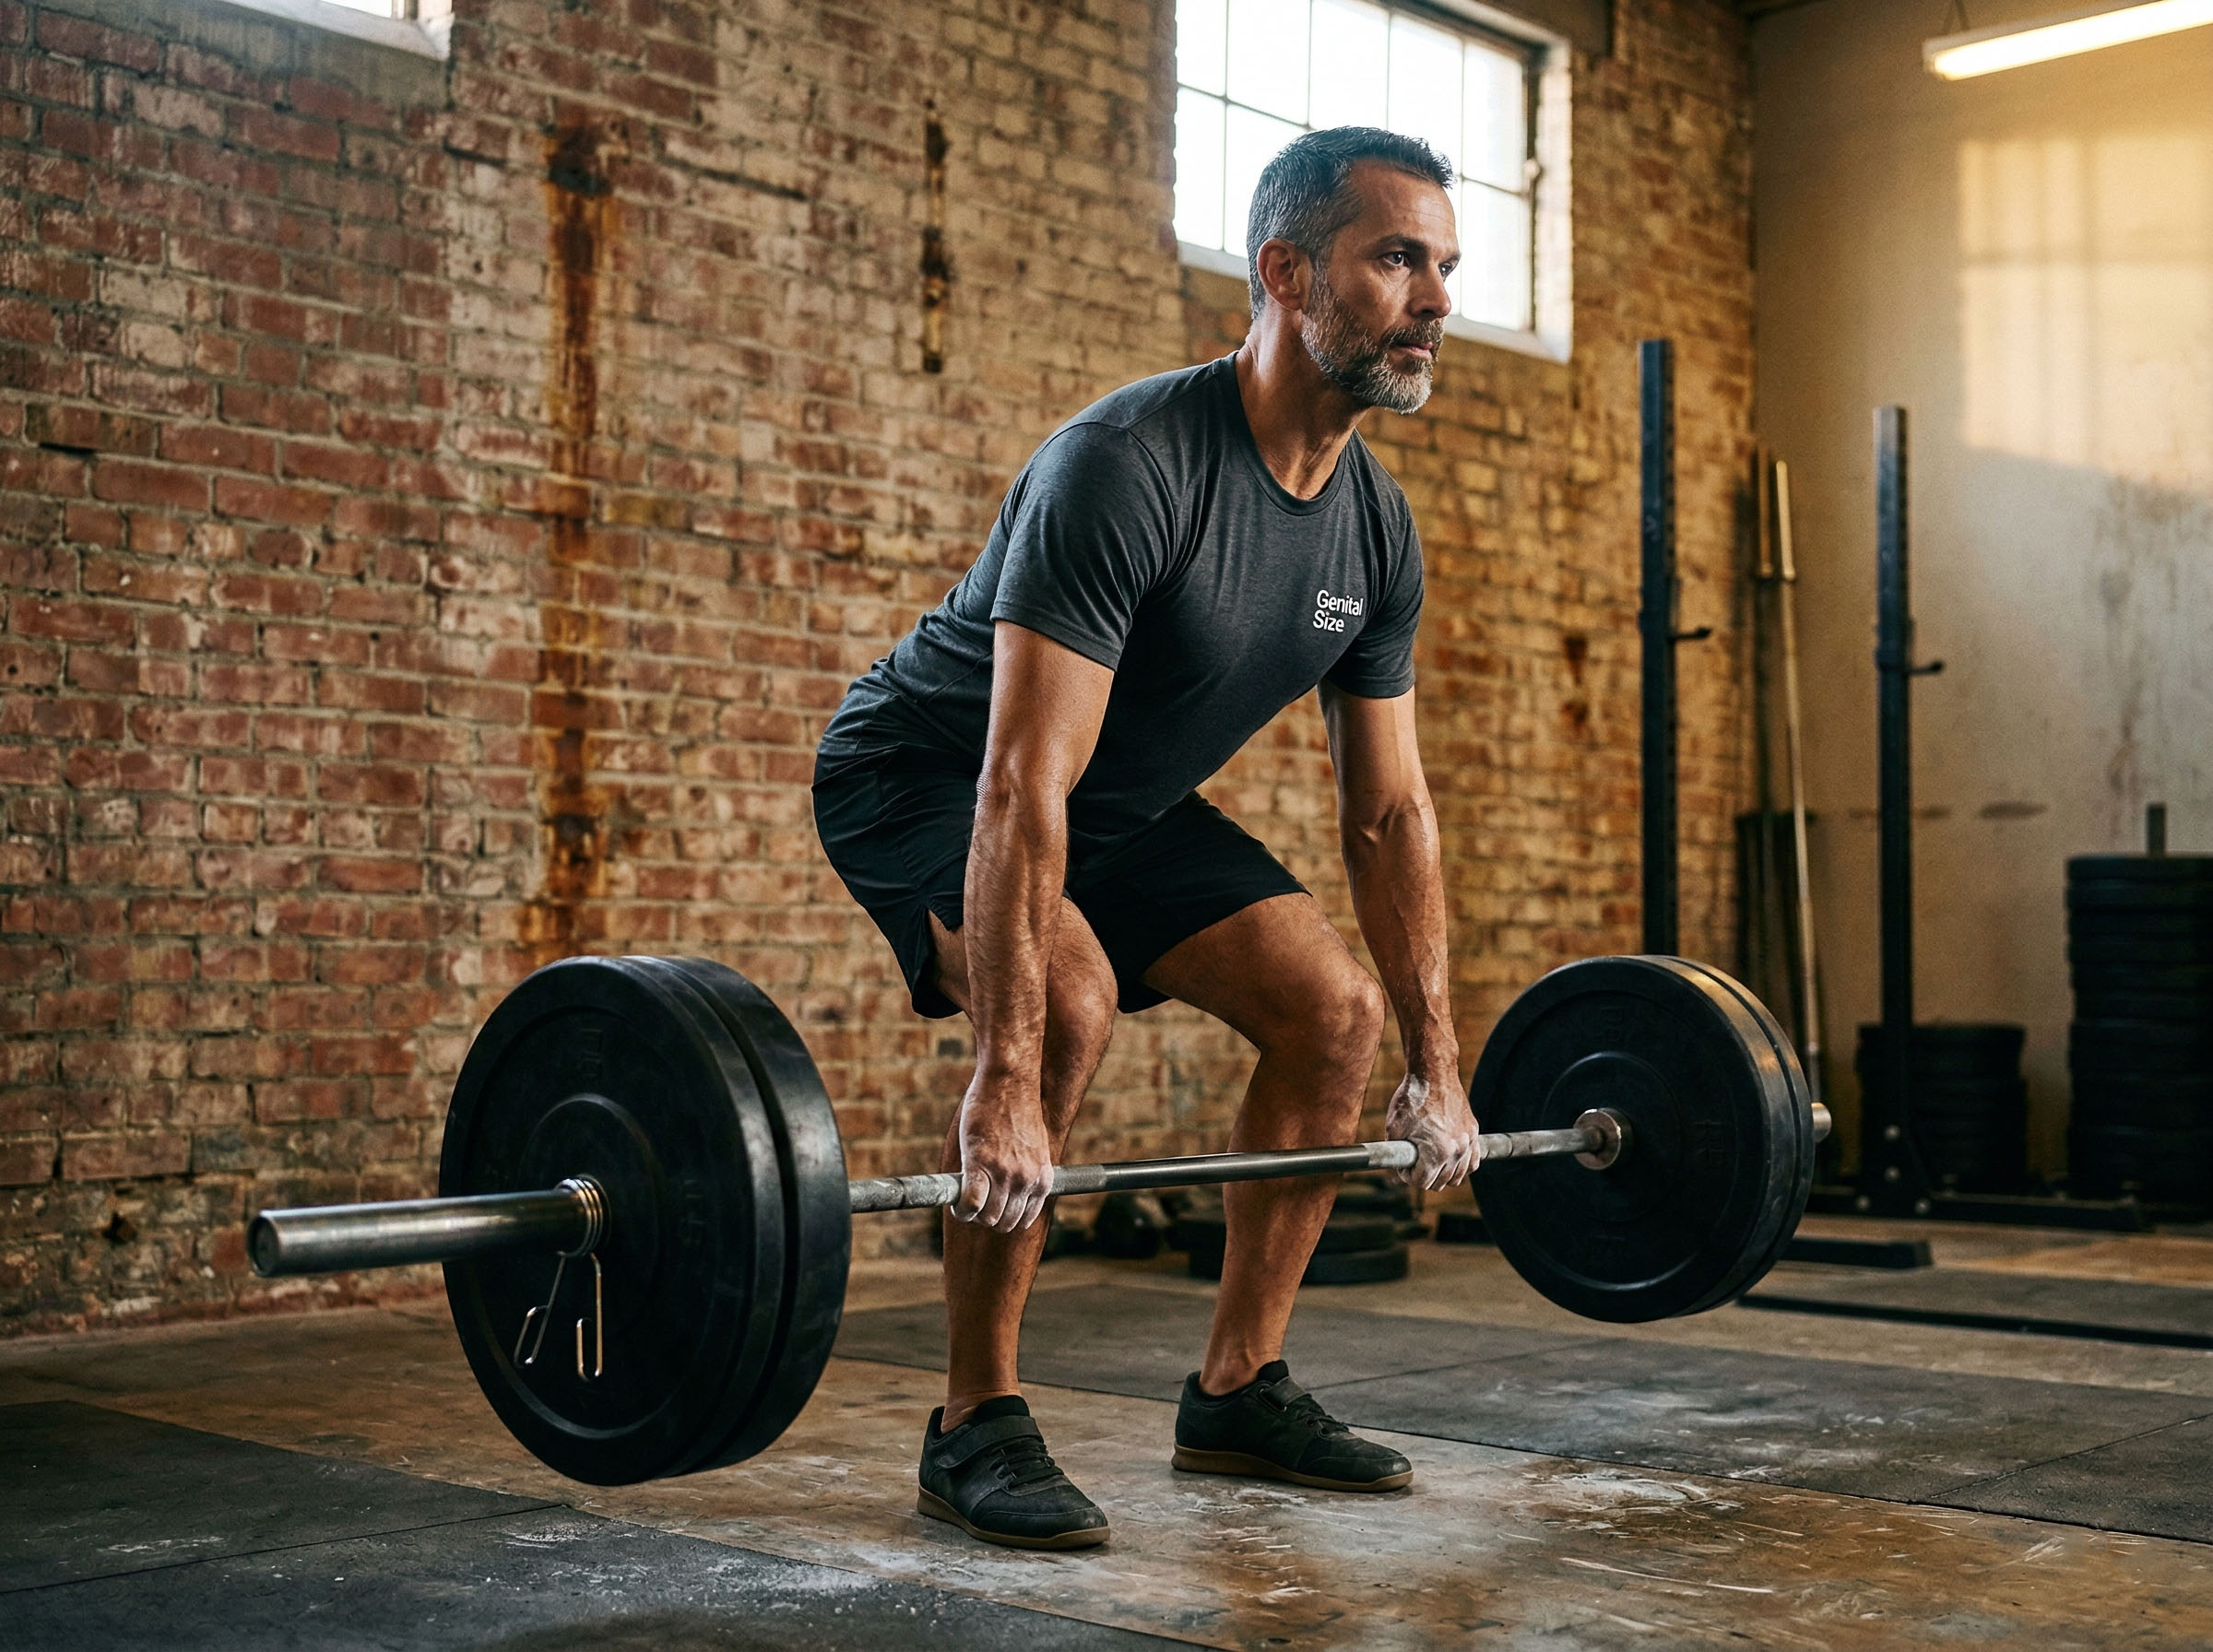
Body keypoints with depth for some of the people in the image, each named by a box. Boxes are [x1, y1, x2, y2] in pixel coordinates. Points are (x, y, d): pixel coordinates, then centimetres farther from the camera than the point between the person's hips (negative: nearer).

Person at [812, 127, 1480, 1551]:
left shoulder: (1377, 529, -7)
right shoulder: (1128, 468, -33)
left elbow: (1392, 808, 1)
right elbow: (1020, 788, -38)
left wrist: (1438, 1064, 1)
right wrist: (1006, 1082, -42)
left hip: (1126, 797, 8)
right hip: (925, 778, -8)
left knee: (1337, 1007, -4)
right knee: (1069, 1002, -33)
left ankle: (1240, 1391, 9)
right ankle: (978, 1423, -16)